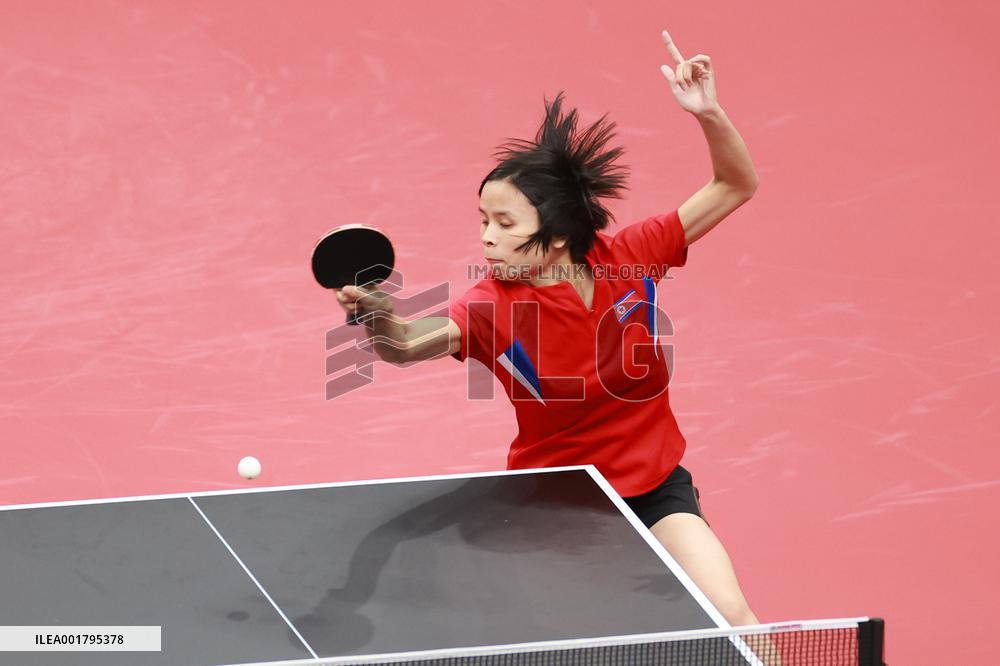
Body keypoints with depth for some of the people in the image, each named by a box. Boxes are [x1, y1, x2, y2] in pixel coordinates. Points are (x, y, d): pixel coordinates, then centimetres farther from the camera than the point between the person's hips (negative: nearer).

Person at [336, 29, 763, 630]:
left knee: (731, 617, -16)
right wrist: (378, 315, -62)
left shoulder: (629, 259, -14)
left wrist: (710, 116, -23)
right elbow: (407, 345, -40)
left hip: (654, 486, 0)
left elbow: (736, 187, -5)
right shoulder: (493, 307, -21)